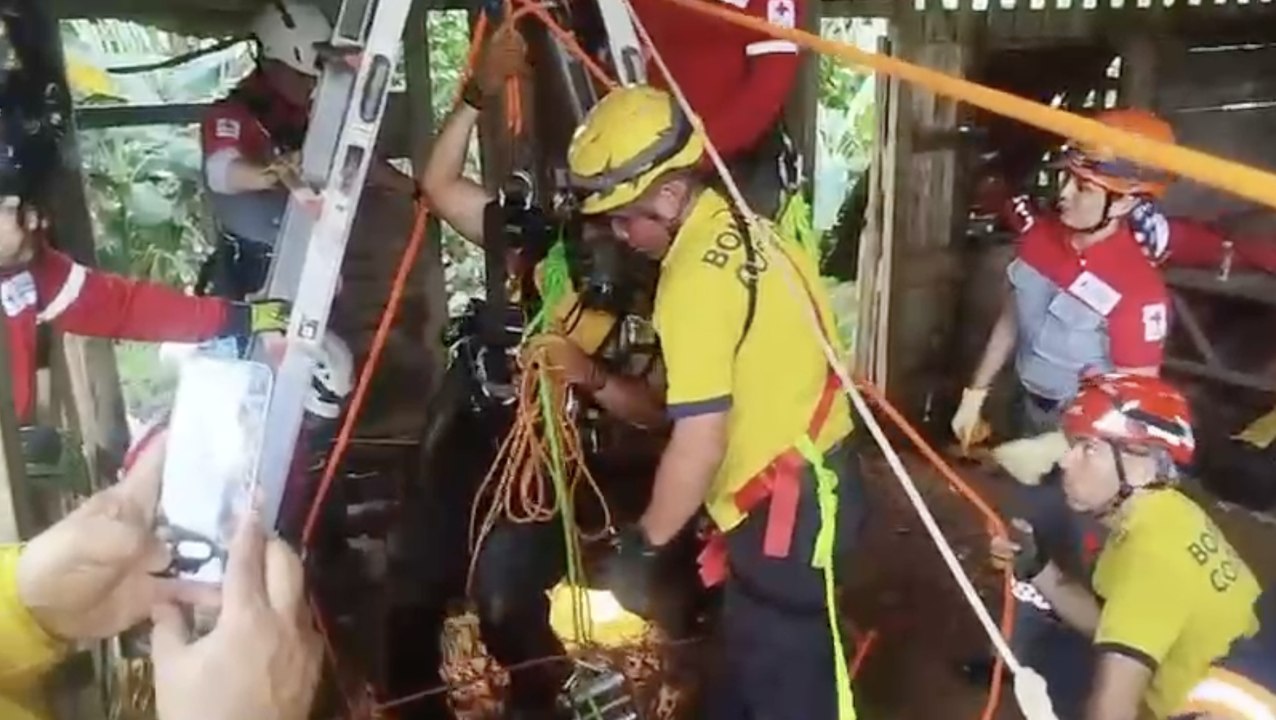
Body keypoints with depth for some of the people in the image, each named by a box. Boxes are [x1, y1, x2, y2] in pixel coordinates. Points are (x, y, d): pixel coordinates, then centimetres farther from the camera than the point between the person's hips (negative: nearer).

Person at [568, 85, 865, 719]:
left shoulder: (696, 278, -23)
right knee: (756, 656, 26)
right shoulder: (748, 221, 5)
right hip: (820, 471, 10)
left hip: (782, 503, -10)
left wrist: (641, 546, -11)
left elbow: (699, 444, -23)